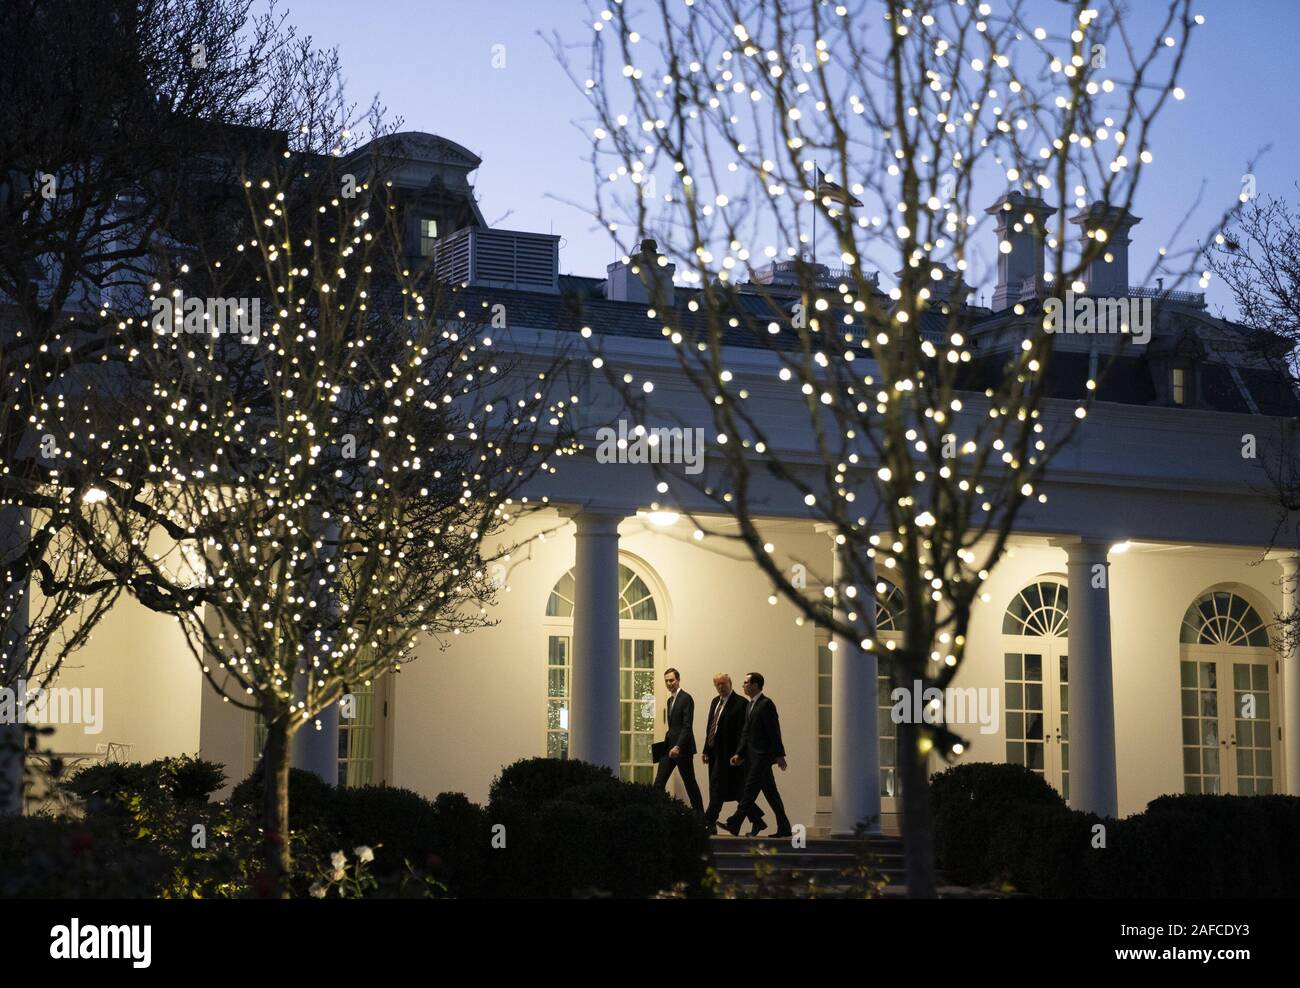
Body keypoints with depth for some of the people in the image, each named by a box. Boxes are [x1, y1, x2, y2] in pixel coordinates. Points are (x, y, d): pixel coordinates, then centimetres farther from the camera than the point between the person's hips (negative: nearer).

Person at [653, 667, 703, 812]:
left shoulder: (686, 699, -11)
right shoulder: (670, 700, 16)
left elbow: (687, 726, -18)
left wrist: (678, 746, -25)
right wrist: (666, 743, 12)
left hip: (682, 749, -8)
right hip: (669, 747, 8)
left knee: (690, 783, 0)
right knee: (659, 783, 0)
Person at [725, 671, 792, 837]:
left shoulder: (766, 704, -11)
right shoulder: (751, 705, 17)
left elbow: (774, 731, -15)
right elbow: (746, 733, 17)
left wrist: (779, 755, -16)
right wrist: (739, 754, 8)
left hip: (762, 755, -9)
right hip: (753, 755, 9)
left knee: (750, 789, -10)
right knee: (770, 792, 9)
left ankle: (734, 824, -12)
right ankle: (784, 828, 12)